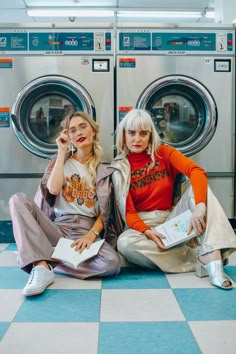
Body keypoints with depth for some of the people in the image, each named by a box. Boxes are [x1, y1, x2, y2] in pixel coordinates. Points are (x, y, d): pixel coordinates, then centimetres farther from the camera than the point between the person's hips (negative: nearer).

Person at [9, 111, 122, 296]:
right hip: (58, 228, 1)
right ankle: (42, 267, -34)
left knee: (112, 263, -33)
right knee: (19, 200, -23)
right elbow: (53, 189, -9)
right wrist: (62, 151, -1)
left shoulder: (104, 170, 10)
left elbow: (105, 212, 3)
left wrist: (92, 235, -17)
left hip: (87, 231, -1)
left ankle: (42, 260, -20)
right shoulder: (61, 162, 13)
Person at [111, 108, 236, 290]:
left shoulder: (163, 152, 0)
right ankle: (201, 259, -30)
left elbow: (197, 172, -18)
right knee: (125, 243, -35)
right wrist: (147, 232, -28)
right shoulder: (120, 168, -1)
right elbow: (128, 212, -7)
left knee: (198, 188, -24)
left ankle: (212, 256, -42)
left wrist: (200, 205, -38)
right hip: (143, 223, -1)